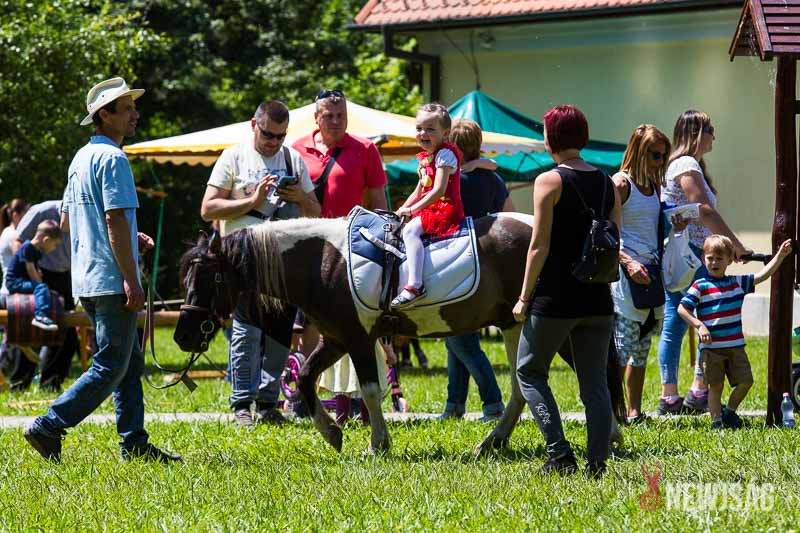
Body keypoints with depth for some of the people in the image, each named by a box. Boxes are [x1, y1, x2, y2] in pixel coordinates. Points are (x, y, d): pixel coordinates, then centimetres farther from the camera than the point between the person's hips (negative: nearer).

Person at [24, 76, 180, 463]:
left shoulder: (81, 159, 17)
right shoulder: (112, 159, -13)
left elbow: (66, 221, 21)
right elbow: (115, 218, -20)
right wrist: (131, 280, -20)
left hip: (86, 281, 10)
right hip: (111, 279, -10)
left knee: (130, 363, 13)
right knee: (110, 368, -7)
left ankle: (134, 443, 13)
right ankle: (48, 428, -9)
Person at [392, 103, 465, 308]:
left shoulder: (445, 154, -11)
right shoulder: (425, 158, 18)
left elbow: (438, 191, -19)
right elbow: (419, 191, 26)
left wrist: (412, 209, -17)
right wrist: (401, 210, 14)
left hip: (445, 209, -11)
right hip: (430, 210, 11)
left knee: (410, 229, -28)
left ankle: (414, 285, -38)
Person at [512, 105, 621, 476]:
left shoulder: (550, 181, -10)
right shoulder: (608, 184, 8)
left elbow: (540, 246, -12)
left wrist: (524, 298, -6)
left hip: (555, 298, -5)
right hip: (598, 300, 5)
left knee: (530, 372, 10)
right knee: (595, 382, 9)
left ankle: (559, 453, -2)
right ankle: (597, 462, 4)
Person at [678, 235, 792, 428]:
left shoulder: (738, 282, 9)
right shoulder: (700, 287, -4)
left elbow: (762, 275, 11)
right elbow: (682, 308, -8)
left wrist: (780, 255, 5)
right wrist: (699, 325, -18)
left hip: (736, 345, 4)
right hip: (711, 346, -4)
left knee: (745, 381, 2)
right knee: (715, 386, 1)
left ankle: (730, 411, 23)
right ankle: (716, 420, 11)